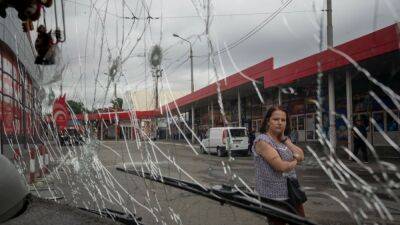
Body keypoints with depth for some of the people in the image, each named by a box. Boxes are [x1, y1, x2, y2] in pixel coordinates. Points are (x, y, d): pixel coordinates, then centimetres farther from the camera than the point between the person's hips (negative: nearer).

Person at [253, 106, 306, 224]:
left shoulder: (285, 139, 12)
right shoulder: (262, 140, -15)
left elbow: (301, 156, 0)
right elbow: (281, 166, -23)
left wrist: (284, 138, -6)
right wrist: (295, 162, -2)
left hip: (292, 193, 8)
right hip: (273, 197, -7)